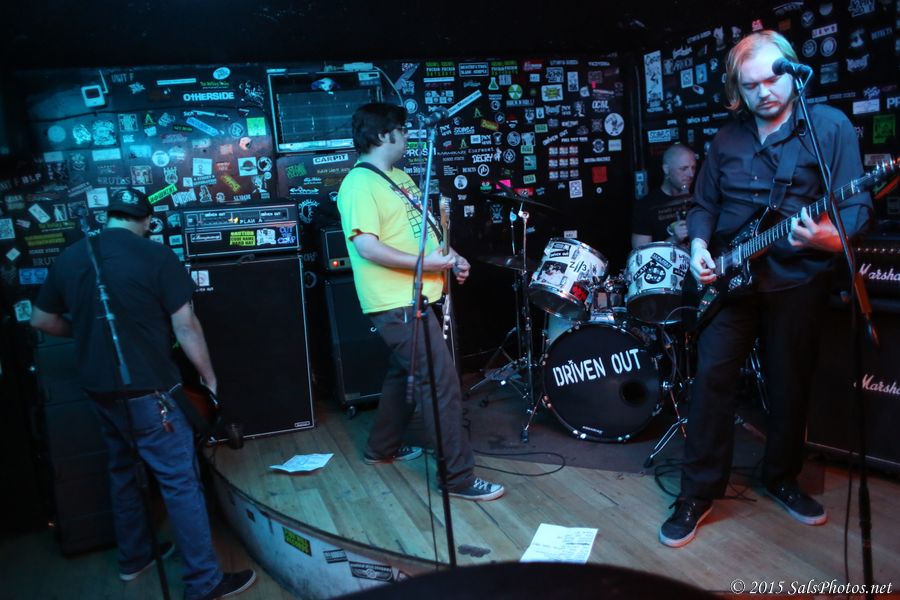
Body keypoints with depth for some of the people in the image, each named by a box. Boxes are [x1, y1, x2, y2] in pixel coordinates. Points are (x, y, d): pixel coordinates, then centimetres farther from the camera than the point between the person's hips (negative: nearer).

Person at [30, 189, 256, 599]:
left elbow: (41, 320, 14)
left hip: (99, 389, 7)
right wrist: (209, 378, -2)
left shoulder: (69, 258, 5)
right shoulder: (157, 256, -13)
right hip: (147, 390, -7)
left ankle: (134, 558, 37)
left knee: (122, 470, 23)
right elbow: (185, 326, -13)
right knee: (180, 482, 0)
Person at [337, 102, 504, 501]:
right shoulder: (360, 185, -15)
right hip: (397, 304, -10)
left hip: (415, 297, 11)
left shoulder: (399, 176, 15)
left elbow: (421, 228, 22)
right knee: (442, 384, -8)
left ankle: (382, 448, 40)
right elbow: (367, 247, -24)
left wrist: (450, 256, 6)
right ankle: (459, 477, 3)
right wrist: (424, 262, -21)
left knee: (405, 372, 22)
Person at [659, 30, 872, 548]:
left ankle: (782, 478, 31)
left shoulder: (830, 125, -3)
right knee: (712, 376, -4)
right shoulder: (727, 139, 10)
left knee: (791, 385, 8)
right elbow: (705, 205, 13)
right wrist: (699, 247, -6)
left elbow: (858, 203, -8)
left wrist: (834, 238, -30)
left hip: (798, 278, -2)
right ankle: (699, 492, 7)